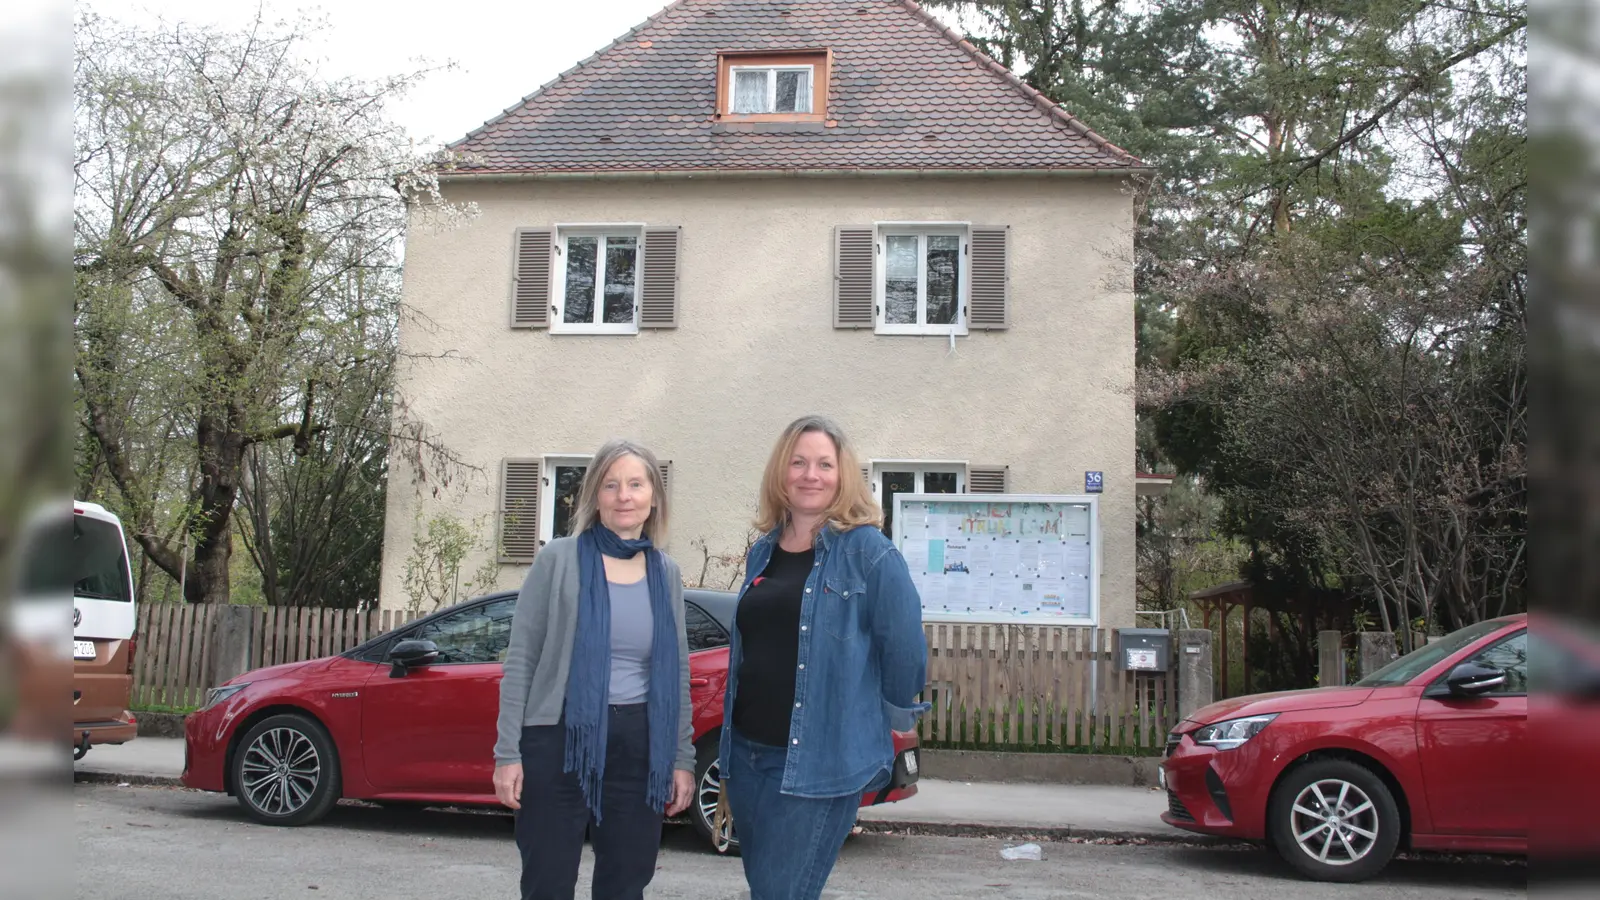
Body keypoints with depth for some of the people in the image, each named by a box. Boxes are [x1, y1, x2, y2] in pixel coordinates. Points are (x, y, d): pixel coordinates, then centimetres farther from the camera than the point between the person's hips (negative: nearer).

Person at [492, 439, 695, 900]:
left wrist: (683, 757, 7)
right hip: (560, 739, -3)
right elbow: (521, 660, -3)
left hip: (640, 746, 4)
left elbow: (677, 672, 12)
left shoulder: (666, 572, 8)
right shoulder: (559, 559, -3)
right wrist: (508, 751, -8)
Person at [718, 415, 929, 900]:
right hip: (747, 751, 7)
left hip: (821, 760, -7)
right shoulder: (763, 553, 11)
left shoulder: (867, 550, -9)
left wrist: (889, 717, 2)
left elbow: (905, 644, -10)